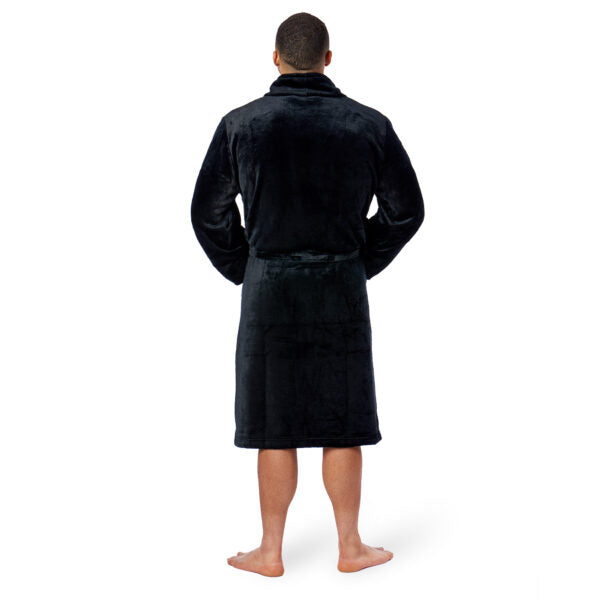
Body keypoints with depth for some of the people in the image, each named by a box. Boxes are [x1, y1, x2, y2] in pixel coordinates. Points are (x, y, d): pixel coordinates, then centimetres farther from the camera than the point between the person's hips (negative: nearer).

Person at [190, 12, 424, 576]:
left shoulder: (240, 123, -4)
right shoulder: (369, 124, -2)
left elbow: (209, 214, 0)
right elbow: (406, 210, 3)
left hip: (270, 291, 0)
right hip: (342, 293, 1)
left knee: (274, 426, 7)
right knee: (342, 423, 10)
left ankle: (270, 552, 15)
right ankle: (349, 547, 17)